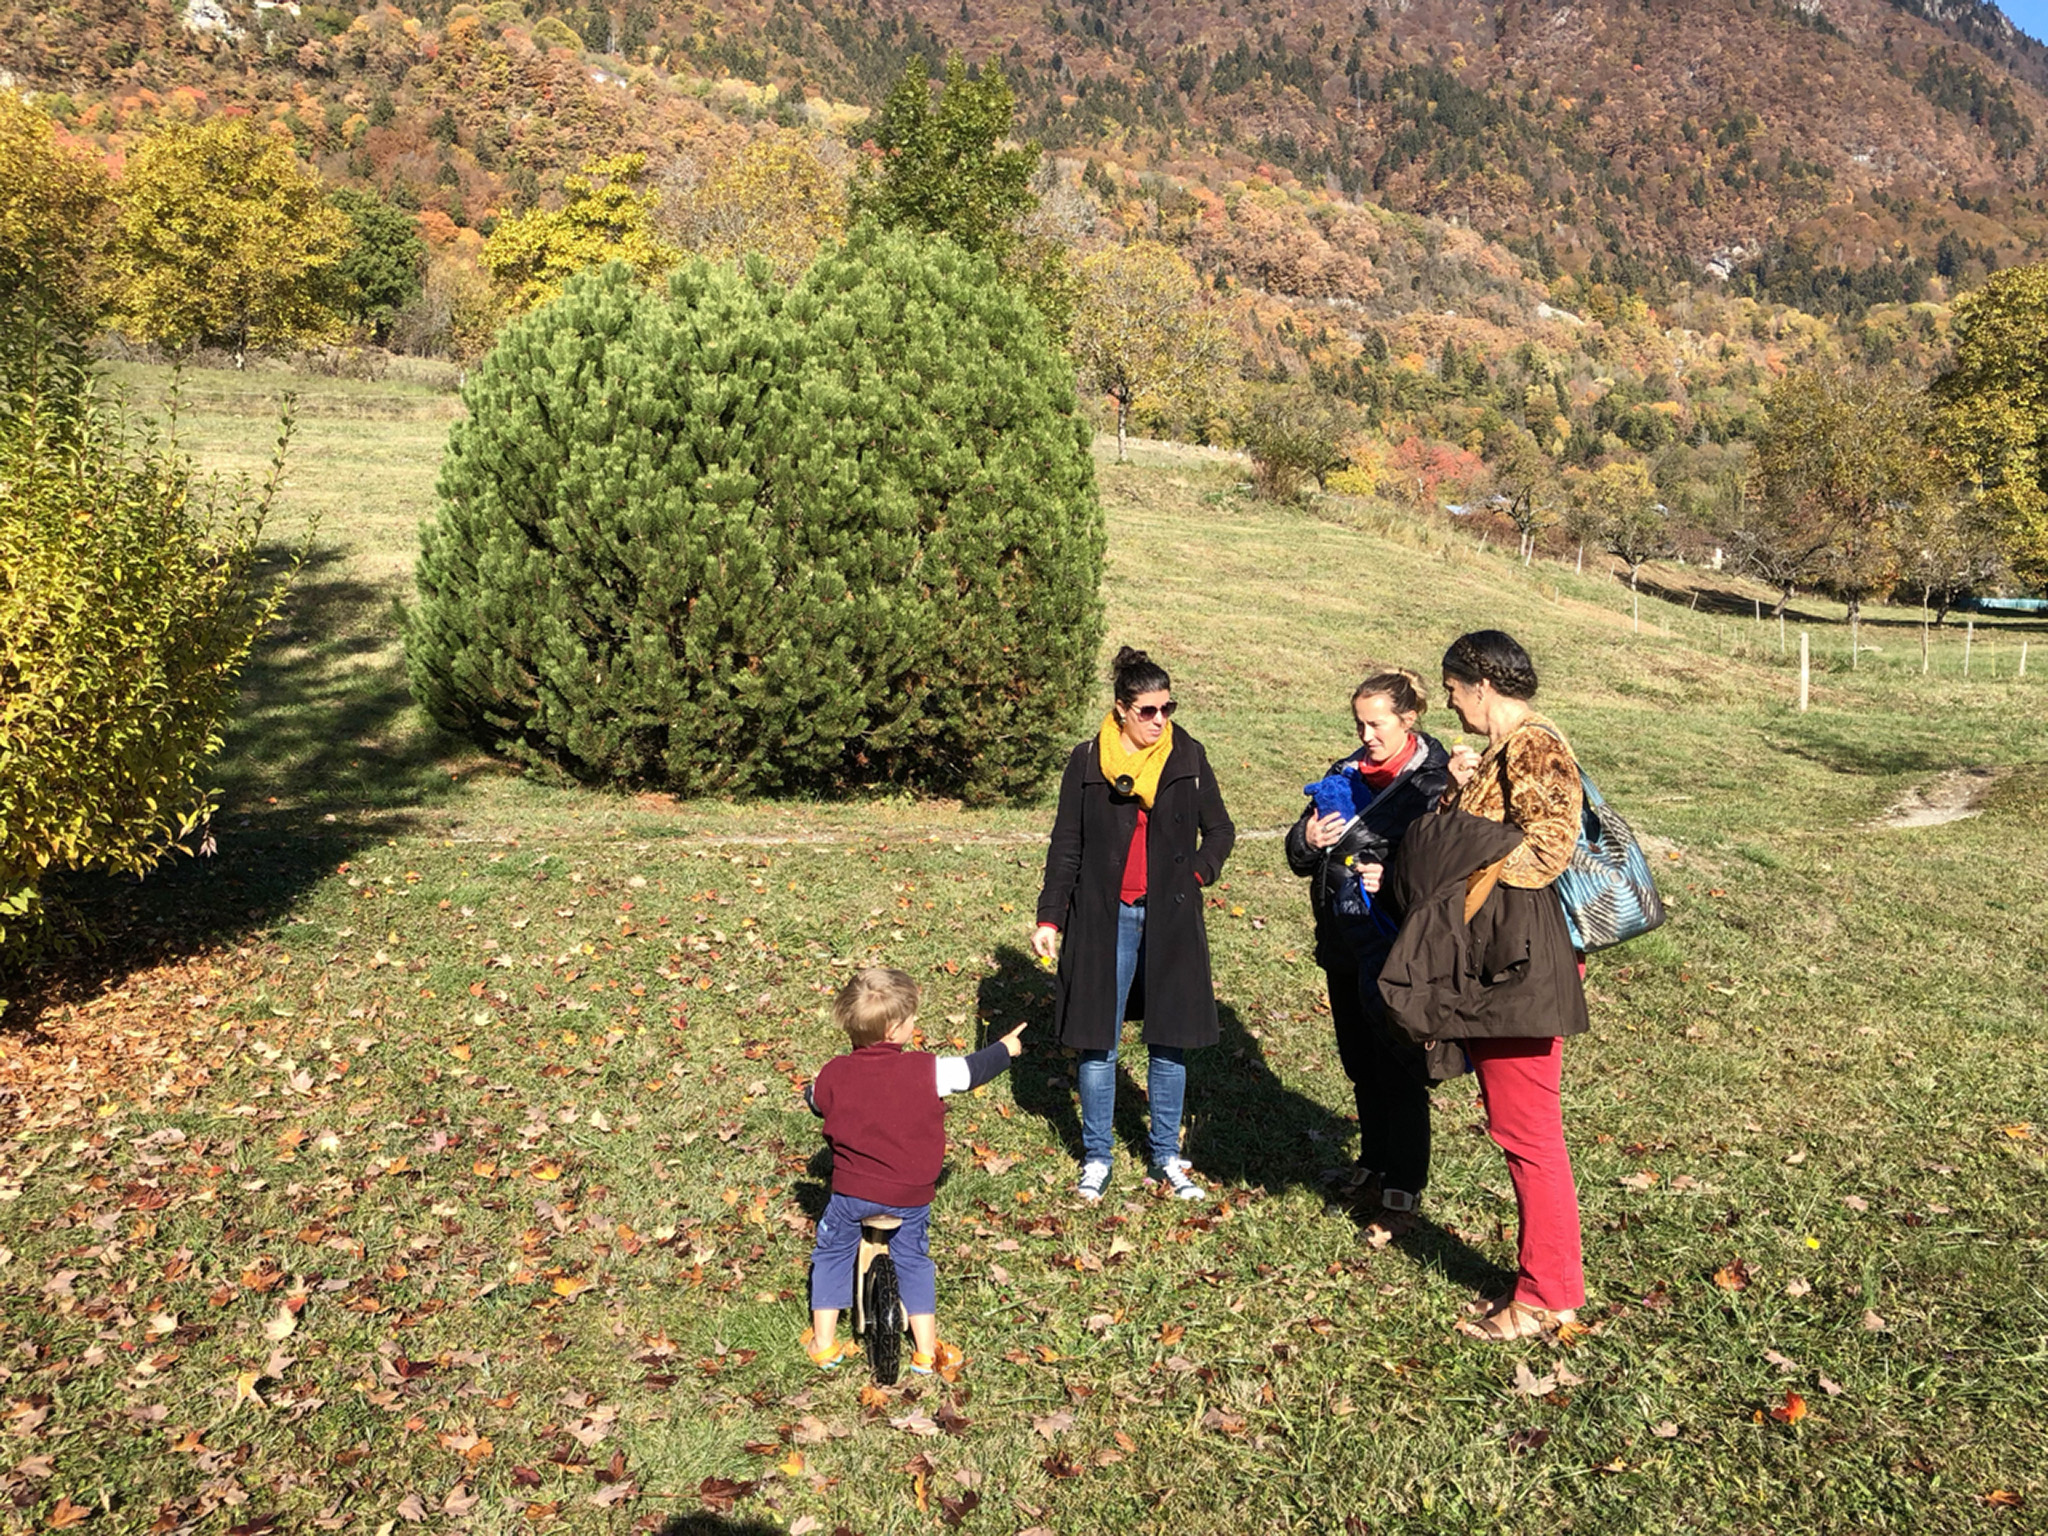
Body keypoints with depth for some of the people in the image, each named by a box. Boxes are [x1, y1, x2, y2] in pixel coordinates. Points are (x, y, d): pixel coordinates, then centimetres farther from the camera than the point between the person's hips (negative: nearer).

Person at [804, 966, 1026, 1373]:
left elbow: (814, 1100, 12)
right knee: (913, 1261, 21)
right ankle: (926, 1350, 23)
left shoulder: (833, 1074, -9)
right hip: (910, 1196, 0)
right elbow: (973, 1069, 2)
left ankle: (824, 1343, 26)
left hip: (851, 1191, 0)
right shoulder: (927, 1070, -14)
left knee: (831, 1254, 23)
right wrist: (1005, 1048, 21)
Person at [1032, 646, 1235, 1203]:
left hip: (1170, 920, 1)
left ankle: (1167, 1161, 21)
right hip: (1104, 918, -1)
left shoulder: (1189, 757, 2)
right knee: (1098, 1043, 4)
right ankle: (1095, 1160, 19)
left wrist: (1196, 874, -4)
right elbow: (1066, 847, 3)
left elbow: (1220, 830, 12)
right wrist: (1050, 919, -1)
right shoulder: (1087, 762, -2)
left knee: (1169, 1041, 7)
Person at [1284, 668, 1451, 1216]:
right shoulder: (1345, 774, 8)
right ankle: (1374, 1161, 35)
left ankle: (1405, 1180, 18)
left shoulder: (1437, 781, -10)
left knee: (1399, 1063, 3)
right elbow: (1299, 857, 10)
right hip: (1344, 943, 6)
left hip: (1398, 945, -6)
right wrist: (1308, 842, -11)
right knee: (1360, 1062, 18)